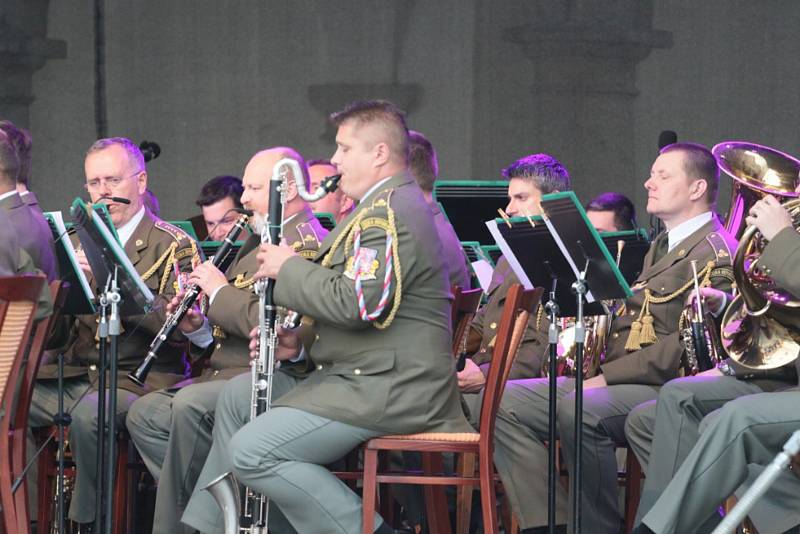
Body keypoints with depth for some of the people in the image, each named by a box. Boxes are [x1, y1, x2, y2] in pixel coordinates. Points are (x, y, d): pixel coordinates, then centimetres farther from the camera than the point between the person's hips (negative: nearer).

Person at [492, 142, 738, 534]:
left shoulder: (716, 253, -7)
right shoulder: (662, 248, 26)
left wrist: (608, 377, -18)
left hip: (666, 387, -10)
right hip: (615, 381, 10)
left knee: (579, 410, -37)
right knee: (505, 401, -5)